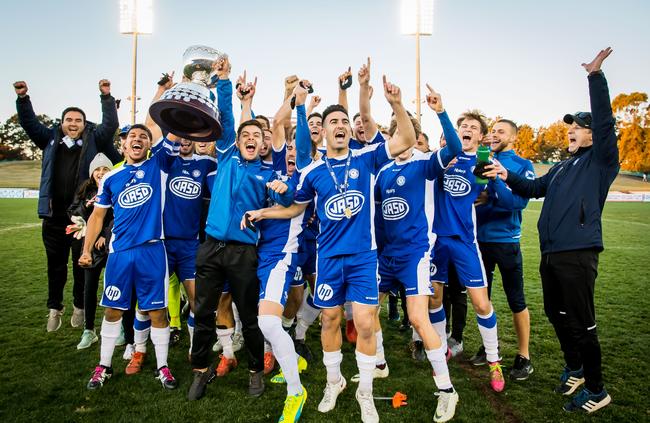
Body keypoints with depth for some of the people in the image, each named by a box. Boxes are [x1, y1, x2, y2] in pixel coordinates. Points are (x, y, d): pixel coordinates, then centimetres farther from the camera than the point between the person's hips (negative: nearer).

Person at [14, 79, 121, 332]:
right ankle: (54, 308, 25)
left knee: (82, 263, 8)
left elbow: (110, 124, -2)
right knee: (56, 264, 12)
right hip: (54, 215, 2)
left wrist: (106, 96, -7)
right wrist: (23, 98, -1)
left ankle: (79, 306, 23)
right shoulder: (51, 140, 11)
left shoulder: (94, 140, 4)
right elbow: (29, 123, 11)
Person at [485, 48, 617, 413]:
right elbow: (535, 188, 27)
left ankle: (597, 390, 14)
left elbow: (605, 122, -14)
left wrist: (596, 77, -22)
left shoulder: (601, 160, -1)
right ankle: (574, 369, 39)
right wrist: (507, 176, 12)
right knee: (556, 315, 19)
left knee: (581, 323, -2)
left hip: (578, 254, -8)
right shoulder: (562, 167, 21)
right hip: (551, 253, 9)